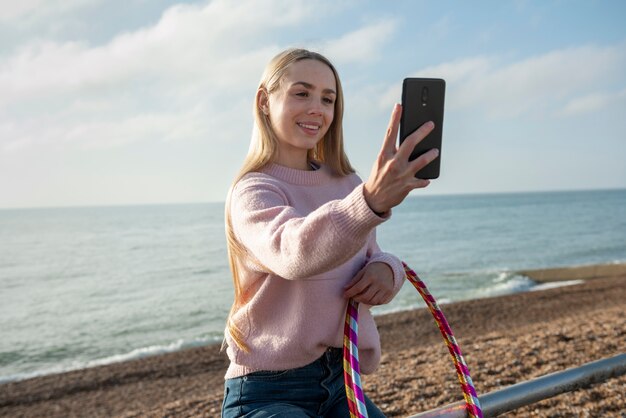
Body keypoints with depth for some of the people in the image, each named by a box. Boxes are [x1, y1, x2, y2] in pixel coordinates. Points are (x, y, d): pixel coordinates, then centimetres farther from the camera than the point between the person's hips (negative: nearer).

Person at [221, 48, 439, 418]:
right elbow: (294, 253, -34)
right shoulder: (252, 192, -13)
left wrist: (386, 269, -13)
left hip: (340, 380, 6)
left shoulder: (347, 184, 6)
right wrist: (371, 201, -53)